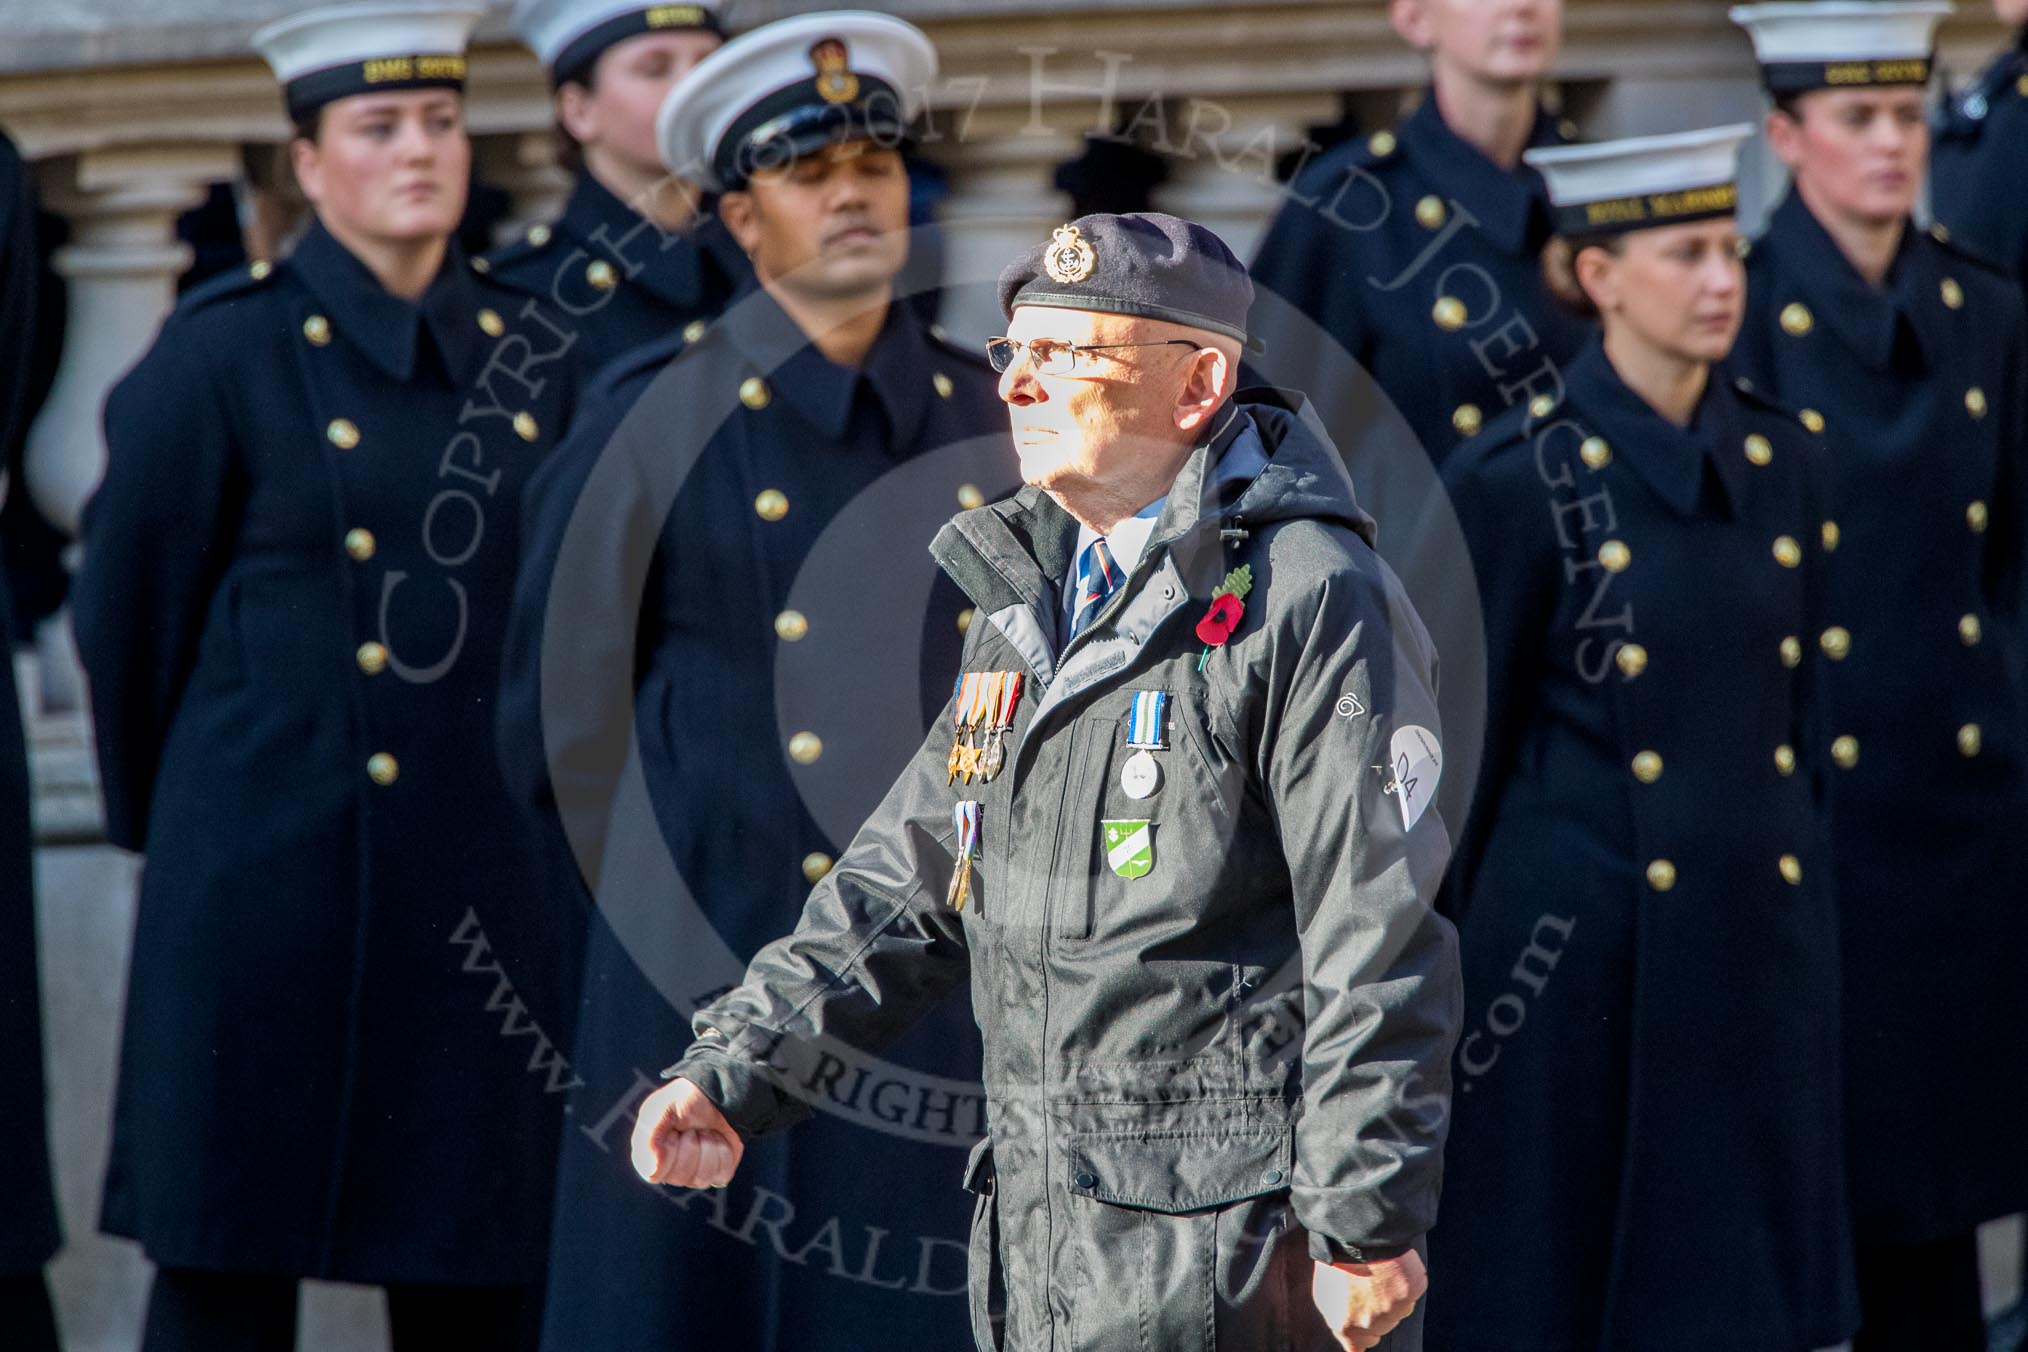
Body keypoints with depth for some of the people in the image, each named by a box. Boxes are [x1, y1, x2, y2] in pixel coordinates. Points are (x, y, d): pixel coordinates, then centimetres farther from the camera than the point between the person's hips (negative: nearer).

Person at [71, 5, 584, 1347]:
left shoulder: (536, 364, 9)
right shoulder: (225, 354, -3)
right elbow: (130, 612, 4)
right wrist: (158, 817, 12)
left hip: (485, 880, 4)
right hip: (268, 875, -4)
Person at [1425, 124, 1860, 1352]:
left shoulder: (1786, 458, 7)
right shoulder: (1521, 477, -7)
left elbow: (1805, 699, 14)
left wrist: (1794, 861, 12)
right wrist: (1443, 944, 1)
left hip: (1765, 933, 5)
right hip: (1581, 943, -4)